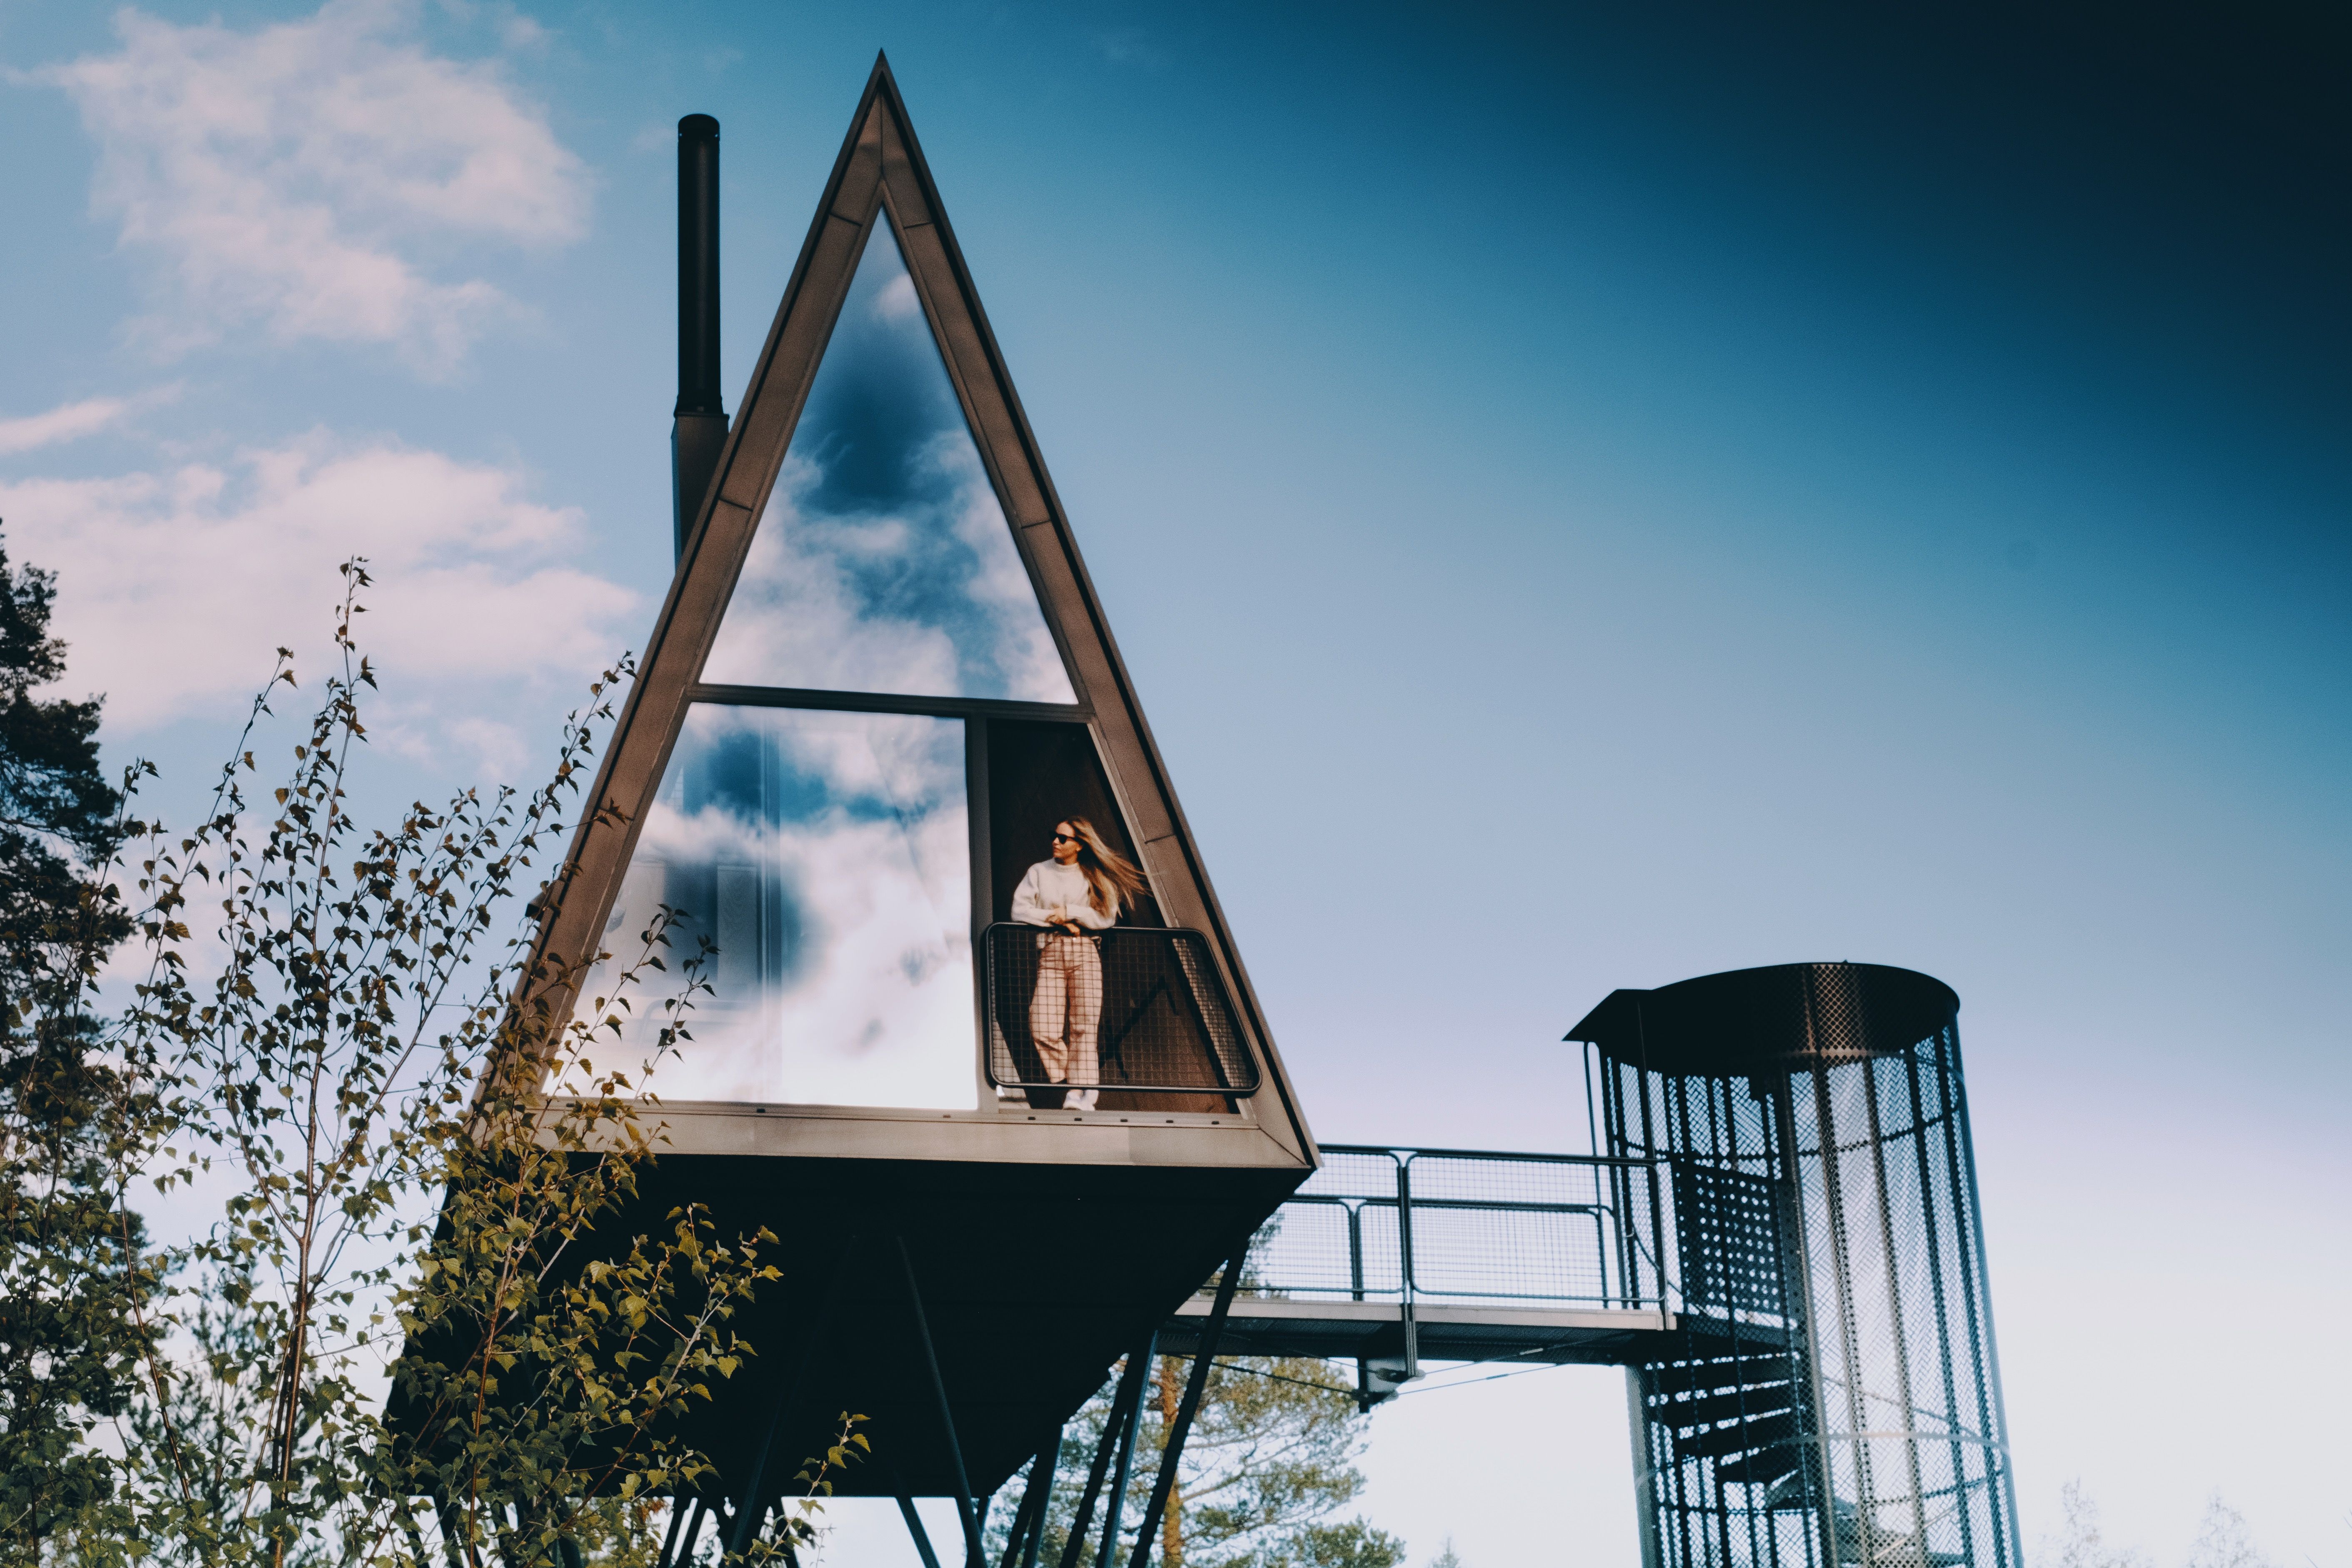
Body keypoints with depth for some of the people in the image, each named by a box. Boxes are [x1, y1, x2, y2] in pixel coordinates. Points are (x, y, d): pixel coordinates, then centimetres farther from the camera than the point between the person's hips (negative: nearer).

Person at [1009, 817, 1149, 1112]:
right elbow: (1020, 910, 3)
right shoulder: (1039, 872, 14)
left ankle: (1079, 1093, -8)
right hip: (1050, 952, 1)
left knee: (1083, 1026, -8)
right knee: (1044, 1029, -14)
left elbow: (1107, 917, -2)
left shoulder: (1094, 877, 10)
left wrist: (1070, 912, -9)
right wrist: (1058, 920, -7)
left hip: (1085, 952, -1)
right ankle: (1073, 1083, 3)